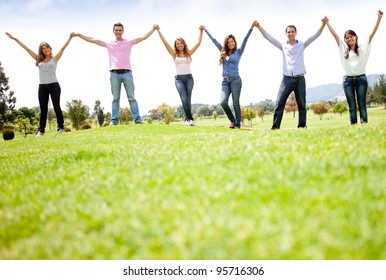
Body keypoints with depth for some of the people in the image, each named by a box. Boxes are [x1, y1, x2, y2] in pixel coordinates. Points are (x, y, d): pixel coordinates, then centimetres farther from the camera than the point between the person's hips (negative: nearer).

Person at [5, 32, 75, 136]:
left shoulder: (54, 59, 7)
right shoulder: (39, 60, 13)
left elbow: (63, 48, -1)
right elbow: (27, 49, 15)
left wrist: (70, 37, -11)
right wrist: (15, 39, 17)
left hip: (54, 85, -3)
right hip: (42, 87, 3)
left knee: (56, 107, -1)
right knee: (43, 109, 2)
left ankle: (61, 127, 4)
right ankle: (41, 130, 2)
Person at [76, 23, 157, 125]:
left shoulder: (129, 42, 14)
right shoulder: (108, 44, 17)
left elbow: (144, 37, 9)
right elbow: (92, 40, 18)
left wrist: (153, 29, 1)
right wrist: (79, 35, 15)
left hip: (127, 73, -1)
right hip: (114, 74, 1)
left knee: (132, 98, -2)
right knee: (115, 98, 1)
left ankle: (138, 120, -5)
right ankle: (114, 121, -1)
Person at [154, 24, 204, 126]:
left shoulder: (188, 53, 11)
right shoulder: (174, 54, 9)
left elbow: (198, 43, 9)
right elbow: (165, 42, 6)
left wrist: (201, 31, 5)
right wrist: (158, 30, 3)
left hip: (189, 78, 1)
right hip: (179, 79, -1)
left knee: (188, 99, 0)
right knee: (184, 99, -16)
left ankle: (188, 118, 7)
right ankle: (190, 118, -14)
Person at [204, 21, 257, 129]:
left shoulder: (238, 52, 6)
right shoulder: (223, 52, 15)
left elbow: (245, 40, -5)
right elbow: (214, 40, 23)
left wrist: (251, 28, -16)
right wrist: (205, 30, 32)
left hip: (235, 80, -3)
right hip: (225, 81, 3)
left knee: (236, 103, -2)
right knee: (223, 102, -10)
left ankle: (237, 124, 5)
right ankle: (232, 121, 9)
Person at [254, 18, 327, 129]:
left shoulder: (302, 44, 10)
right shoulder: (283, 46, 12)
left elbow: (315, 35, 2)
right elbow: (268, 37, 9)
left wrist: (323, 24, -11)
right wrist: (259, 27, 2)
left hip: (300, 79, 0)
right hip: (287, 79, 0)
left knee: (301, 104, 4)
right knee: (279, 103, -7)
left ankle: (302, 125, 9)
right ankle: (275, 126, -5)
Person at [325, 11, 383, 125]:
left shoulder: (362, 48, 6)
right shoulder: (343, 49, 11)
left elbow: (372, 34, -1)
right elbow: (335, 35, 10)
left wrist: (379, 18, -9)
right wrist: (327, 23, 9)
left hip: (361, 78, -1)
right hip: (348, 80, 1)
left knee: (362, 105, -1)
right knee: (352, 106, 2)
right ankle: (353, 127, 1)